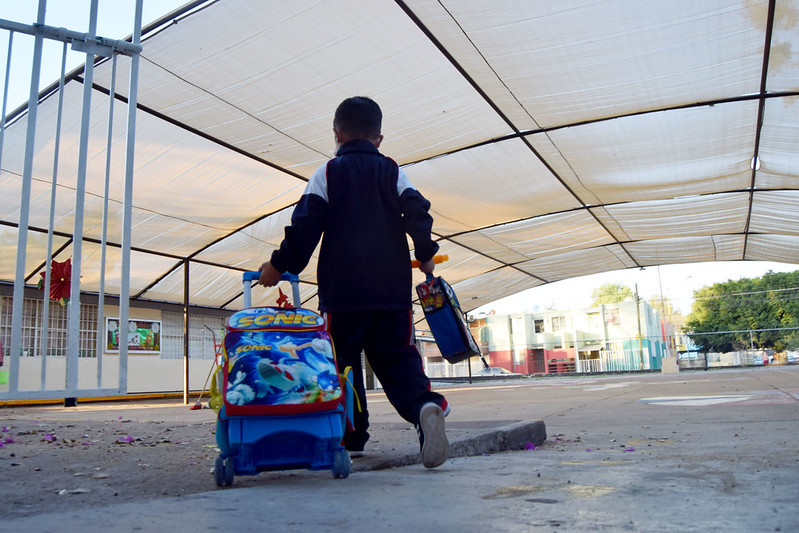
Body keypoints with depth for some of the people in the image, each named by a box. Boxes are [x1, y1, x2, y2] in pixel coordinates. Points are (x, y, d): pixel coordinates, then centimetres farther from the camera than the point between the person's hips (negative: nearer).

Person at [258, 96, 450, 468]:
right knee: (397, 359, 4)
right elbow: (418, 213, 3)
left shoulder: (327, 173, 4)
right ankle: (424, 405, -22)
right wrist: (426, 255, 16)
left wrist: (279, 266, 4)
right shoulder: (393, 172, 11)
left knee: (344, 363, 9)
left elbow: (305, 226, -3)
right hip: (392, 288, 2)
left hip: (342, 289, -2)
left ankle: (352, 438, 11)